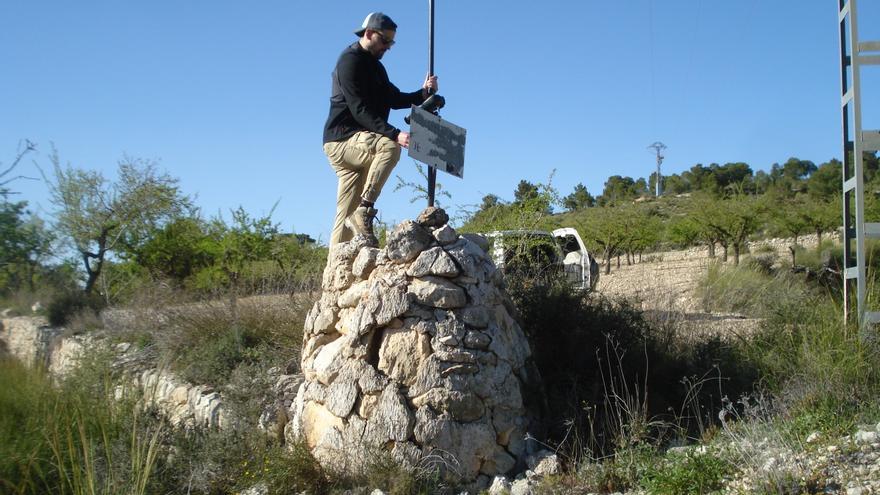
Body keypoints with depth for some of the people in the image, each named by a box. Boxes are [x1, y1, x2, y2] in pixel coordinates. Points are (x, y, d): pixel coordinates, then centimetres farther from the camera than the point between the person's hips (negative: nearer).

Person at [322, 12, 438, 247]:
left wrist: (423, 93, -3)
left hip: (354, 144, 9)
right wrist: (394, 134, -31)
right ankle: (365, 210, -29)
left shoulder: (375, 66, 21)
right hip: (342, 139, -9)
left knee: (346, 214, 3)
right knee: (389, 146, -33)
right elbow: (359, 110, -21)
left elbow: (395, 99, 16)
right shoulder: (350, 60, -10)